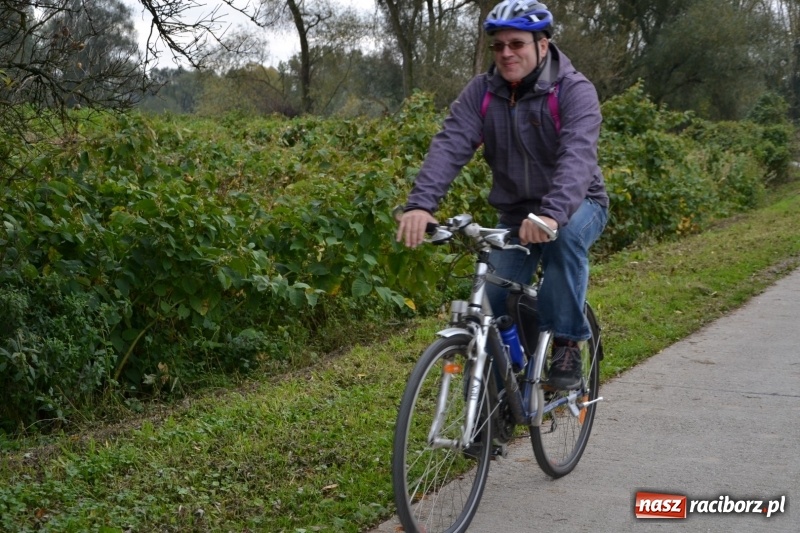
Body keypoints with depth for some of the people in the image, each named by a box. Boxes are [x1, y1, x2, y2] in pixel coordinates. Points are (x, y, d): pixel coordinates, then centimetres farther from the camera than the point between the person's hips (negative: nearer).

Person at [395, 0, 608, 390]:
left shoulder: (574, 90, -19)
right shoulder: (482, 92, -8)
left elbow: (577, 155, -35)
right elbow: (450, 146, -22)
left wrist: (552, 213, -54)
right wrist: (420, 204, -39)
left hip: (576, 206, -3)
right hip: (514, 213, 4)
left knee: (566, 234, -37)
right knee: (494, 307, -4)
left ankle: (567, 344, -23)